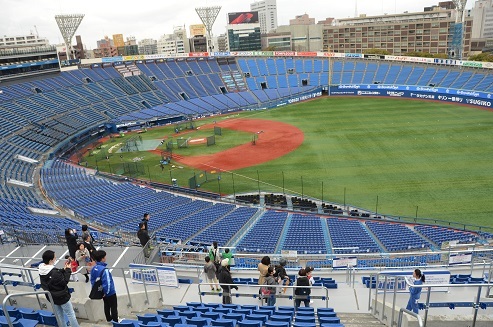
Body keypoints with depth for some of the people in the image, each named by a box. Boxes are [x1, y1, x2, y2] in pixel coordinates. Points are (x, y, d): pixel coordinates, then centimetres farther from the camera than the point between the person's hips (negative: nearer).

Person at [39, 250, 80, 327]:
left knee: (59, 316, 22)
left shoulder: (42, 270, -8)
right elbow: (65, 282, -21)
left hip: (52, 297, 8)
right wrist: (68, 270, -15)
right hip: (62, 297, -8)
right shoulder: (54, 272, -34)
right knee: (70, 314, 10)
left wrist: (64, 270, -6)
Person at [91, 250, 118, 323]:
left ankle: (109, 319, 39)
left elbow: (92, 281, 5)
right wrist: (106, 292, -16)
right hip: (110, 292, -8)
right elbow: (107, 282, -31)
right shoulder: (104, 270, -31)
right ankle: (115, 321, 18)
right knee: (114, 307, 9)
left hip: (102, 292, 8)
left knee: (106, 306, 25)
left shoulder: (94, 268, -6)